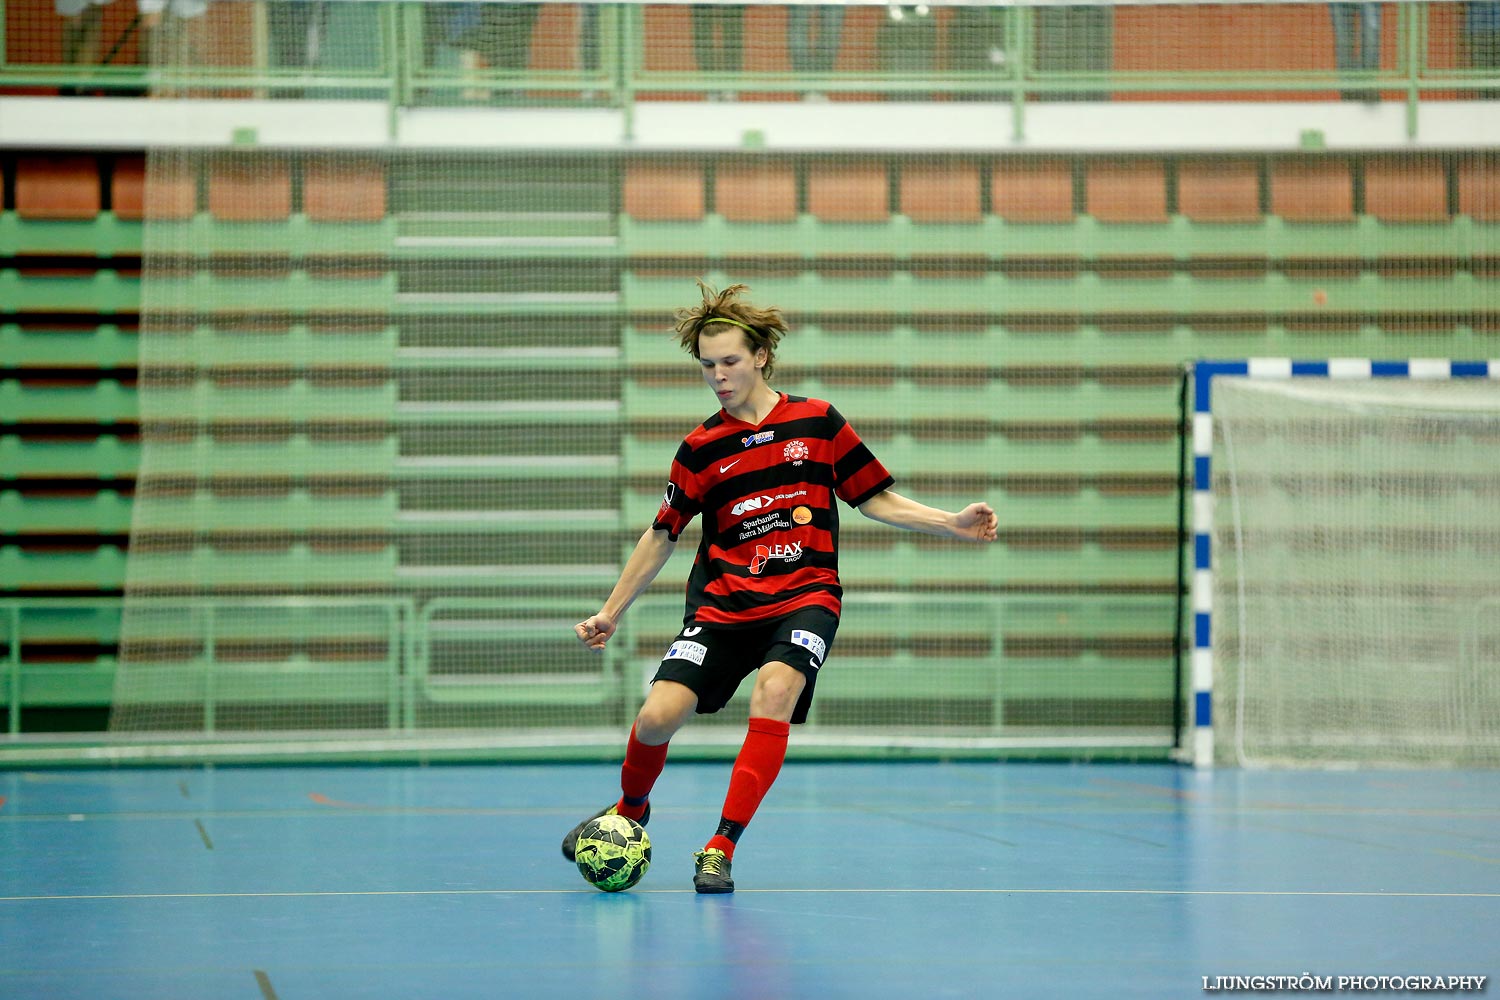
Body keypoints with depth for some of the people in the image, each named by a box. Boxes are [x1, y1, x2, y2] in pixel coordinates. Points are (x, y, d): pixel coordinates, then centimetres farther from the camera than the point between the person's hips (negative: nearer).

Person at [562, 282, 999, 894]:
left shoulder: (818, 422, 3)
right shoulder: (702, 448, 4)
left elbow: (874, 499, 11)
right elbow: (662, 535, 13)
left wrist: (952, 523, -1)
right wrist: (611, 612, 11)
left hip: (805, 596, -1)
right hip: (722, 603, 1)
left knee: (775, 691, -31)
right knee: (657, 716, -15)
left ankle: (722, 845, -23)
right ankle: (629, 809, 19)